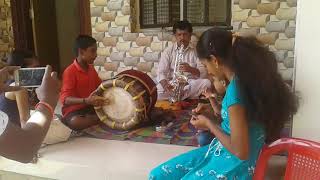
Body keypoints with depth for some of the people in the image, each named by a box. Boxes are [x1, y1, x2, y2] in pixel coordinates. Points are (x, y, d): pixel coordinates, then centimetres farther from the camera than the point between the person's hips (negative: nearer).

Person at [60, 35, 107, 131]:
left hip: (91, 107, 6)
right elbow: (65, 99, -26)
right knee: (75, 122, -40)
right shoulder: (70, 71, -18)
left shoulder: (91, 68, 6)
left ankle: (87, 118, -8)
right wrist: (86, 101, -42)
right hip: (74, 110, -6)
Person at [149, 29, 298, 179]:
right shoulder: (245, 79, 0)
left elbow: (241, 151, -24)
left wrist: (208, 124, -11)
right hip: (222, 152, 8)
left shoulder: (235, 90, -28)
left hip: (233, 166, -8)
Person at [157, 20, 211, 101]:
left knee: (206, 82, -30)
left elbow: (203, 73, -5)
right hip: (172, 84, -1)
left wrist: (190, 69, -28)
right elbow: (161, 72, -6)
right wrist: (165, 84, -29)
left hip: (191, 84, 1)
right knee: (158, 90, -31)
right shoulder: (168, 51, 5)